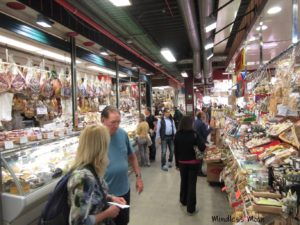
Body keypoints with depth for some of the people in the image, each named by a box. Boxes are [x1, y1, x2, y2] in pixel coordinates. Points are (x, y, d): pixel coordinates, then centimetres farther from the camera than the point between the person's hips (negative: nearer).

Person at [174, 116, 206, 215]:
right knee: (191, 184, 7)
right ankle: (191, 209, 15)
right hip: (193, 162, -3)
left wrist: (177, 163, 9)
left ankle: (183, 201, 42)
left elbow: (176, 150, -2)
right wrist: (201, 140, 0)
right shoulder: (194, 134, -15)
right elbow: (202, 148, -20)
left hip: (182, 162, 3)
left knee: (183, 181, 22)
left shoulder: (177, 135, -7)